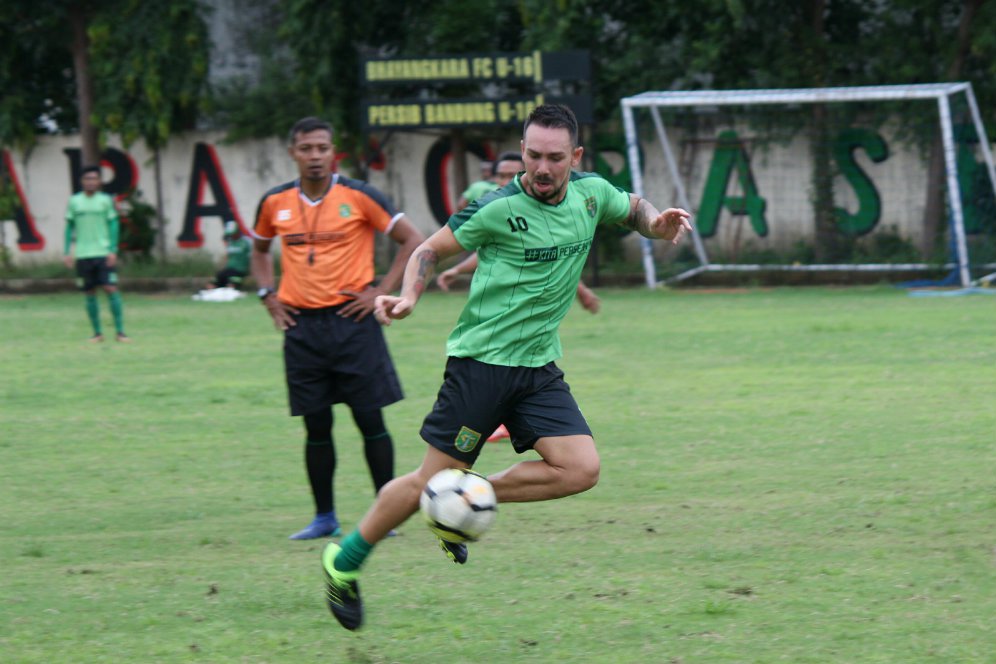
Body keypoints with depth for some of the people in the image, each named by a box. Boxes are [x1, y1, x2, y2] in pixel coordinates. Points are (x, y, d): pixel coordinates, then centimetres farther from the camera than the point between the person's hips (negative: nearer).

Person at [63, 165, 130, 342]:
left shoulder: (105, 200, 2)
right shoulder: (74, 201, 6)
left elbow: (114, 225, 2)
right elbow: (70, 227, 11)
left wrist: (113, 250, -7)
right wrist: (67, 252, 5)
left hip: (104, 253, -2)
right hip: (83, 255, 2)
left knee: (111, 289, -9)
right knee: (90, 294, 4)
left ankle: (120, 331, -5)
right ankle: (97, 333, 13)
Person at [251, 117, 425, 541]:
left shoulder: (357, 197, -5)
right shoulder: (275, 203, 6)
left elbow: (412, 240, -2)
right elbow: (259, 250, 26)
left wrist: (382, 291, -7)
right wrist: (267, 295, 10)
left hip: (351, 320, -3)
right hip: (302, 326, 3)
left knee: (370, 420, -2)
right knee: (316, 426, 5)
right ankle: (324, 517, 14)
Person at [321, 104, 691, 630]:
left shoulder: (590, 193, 1)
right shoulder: (496, 209, -14)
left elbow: (633, 208, 23)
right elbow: (431, 250, -1)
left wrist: (657, 223, 1)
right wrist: (408, 297, -19)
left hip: (539, 368, 5)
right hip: (481, 360, -5)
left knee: (581, 470, -12)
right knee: (434, 480, -3)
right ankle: (344, 562, 16)